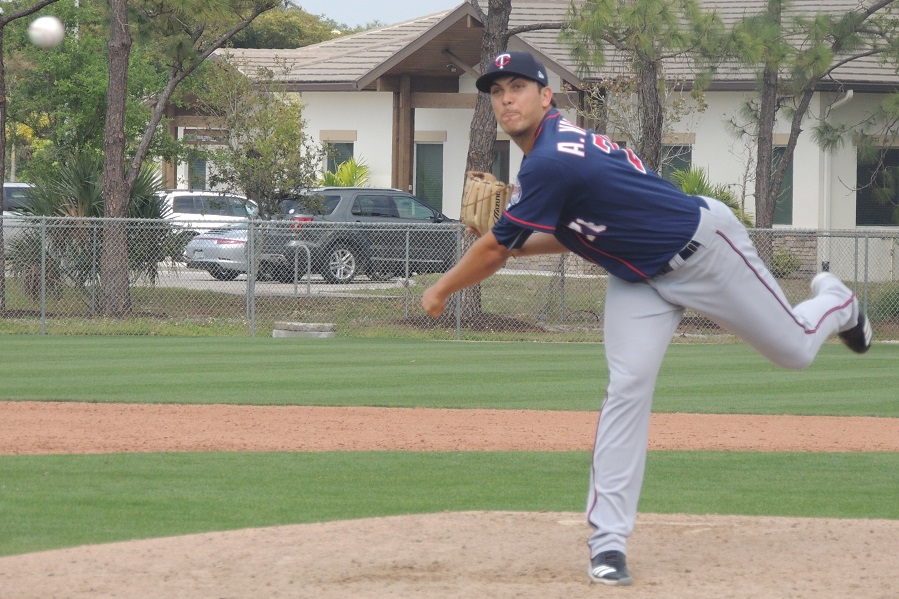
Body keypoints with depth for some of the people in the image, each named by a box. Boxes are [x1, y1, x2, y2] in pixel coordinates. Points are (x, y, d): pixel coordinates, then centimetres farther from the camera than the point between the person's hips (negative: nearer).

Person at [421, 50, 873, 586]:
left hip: (705, 246, -8)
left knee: (794, 350, 8)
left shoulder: (549, 164, -31)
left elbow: (495, 250, -23)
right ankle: (609, 541, -15)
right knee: (628, 387, -9)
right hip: (639, 277, 8)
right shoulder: (557, 141, -2)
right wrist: (515, 244, -3)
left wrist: (441, 291, -8)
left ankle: (834, 302, 45)